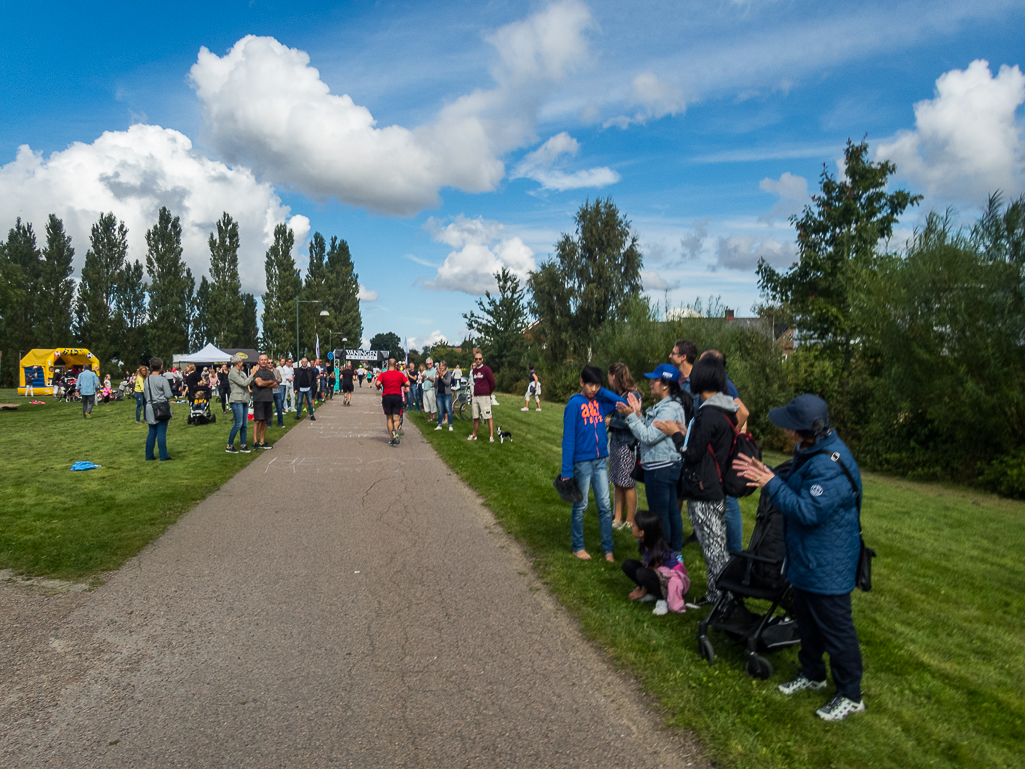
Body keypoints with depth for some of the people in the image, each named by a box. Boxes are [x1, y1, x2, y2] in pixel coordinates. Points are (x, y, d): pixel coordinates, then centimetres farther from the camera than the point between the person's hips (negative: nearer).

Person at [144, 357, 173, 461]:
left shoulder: (147, 380, 5)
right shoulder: (163, 379, -12)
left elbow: (145, 394, 11)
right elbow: (168, 395, -12)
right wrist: (172, 395, 9)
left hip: (150, 408, 6)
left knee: (151, 433, 12)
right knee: (161, 433, -2)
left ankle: (149, 456, 15)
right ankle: (163, 456, 1)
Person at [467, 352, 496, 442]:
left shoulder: (486, 369, -6)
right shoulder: (473, 371, 14)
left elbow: (492, 382, -4)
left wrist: (489, 392, 5)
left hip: (484, 397, -6)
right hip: (475, 397, 6)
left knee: (488, 417, -9)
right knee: (475, 418, 13)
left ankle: (492, 436, -9)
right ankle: (474, 435, 23)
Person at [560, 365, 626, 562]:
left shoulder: (600, 402, 5)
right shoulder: (574, 404, -11)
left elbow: (622, 403, 8)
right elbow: (568, 438, -12)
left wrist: (601, 391, -2)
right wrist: (566, 470, -14)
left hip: (601, 461, 5)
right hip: (582, 462, -5)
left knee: (605, 506, 8)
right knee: (580, 506, 8)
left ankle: (608, 549, 17)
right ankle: (578, 547, 23)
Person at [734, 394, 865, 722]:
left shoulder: (830, 467, -31)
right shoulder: (810, 451, 2)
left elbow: (809, 511, -31)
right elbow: (797, 489, 14)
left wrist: (772, 485, -25)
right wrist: (766, 475, 0)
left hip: (827, 566, -10)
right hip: (805, 558, 10)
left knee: (835, 628, 6)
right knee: (807, 620, 25)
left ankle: (850, 696, 25)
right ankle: (813, 674, 44)